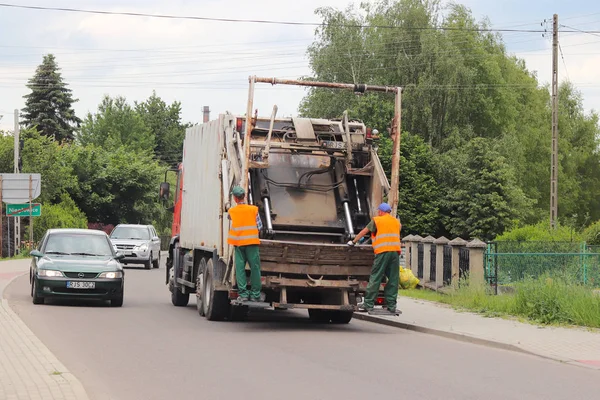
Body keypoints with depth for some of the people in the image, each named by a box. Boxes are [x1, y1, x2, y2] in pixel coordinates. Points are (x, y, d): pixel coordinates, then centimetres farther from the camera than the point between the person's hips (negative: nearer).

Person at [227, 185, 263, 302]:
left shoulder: (231, 211, 2)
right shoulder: (253, 209, 0)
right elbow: (259, 226, 5)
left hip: (238, 243, 1)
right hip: (252, 242, -1)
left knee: (240, 268, 3)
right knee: (255, 268, 4)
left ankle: (242, 293, -3)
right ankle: (255, 294, 3)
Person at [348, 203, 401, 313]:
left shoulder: (377, 220, 8)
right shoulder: (397, 222, 21)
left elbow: (364, 232, 14)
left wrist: (353, 241, 26)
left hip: (383, 251, -4)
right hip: (395, 251, 4)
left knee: (375, 278, -3)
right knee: (393, 279, 5)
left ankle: (368, 304, -4)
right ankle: (391, 305, 4)